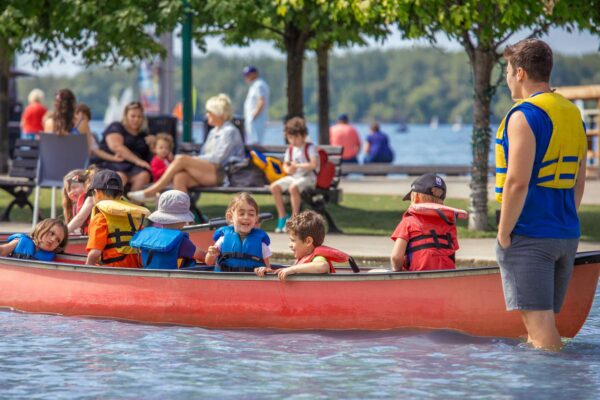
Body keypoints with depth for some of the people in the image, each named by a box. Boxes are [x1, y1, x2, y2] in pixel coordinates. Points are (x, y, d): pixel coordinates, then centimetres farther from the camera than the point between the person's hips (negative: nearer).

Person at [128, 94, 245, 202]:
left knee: (181, 160, -23)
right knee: (179, 177, -24)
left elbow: (218, 158, -10)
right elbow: (203, 155, 21)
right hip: (207, 172, 8)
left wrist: (193, 159, -9)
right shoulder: (213, 132, 28)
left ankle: (150, 192, -24)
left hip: (222, 174, -7)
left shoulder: (230, 131, 0)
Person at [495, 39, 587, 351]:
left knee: (539, 324, -9)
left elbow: (517, 182, -18)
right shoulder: (574, 115, 13)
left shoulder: (524, 116, -12)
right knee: (544, 321, 15)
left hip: (528, 235, -8)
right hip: (567, 237, 8)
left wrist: (504, 234, -11)